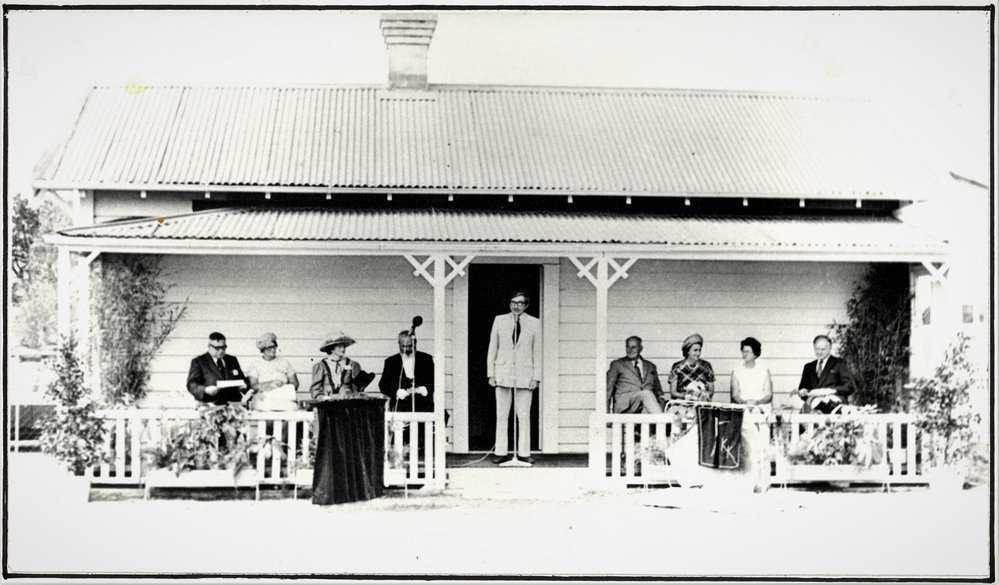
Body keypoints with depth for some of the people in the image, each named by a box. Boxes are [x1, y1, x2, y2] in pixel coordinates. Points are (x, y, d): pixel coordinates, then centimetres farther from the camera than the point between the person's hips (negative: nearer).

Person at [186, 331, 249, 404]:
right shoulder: (198, 361, 6)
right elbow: (191, 385, -2)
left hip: (234, 404, 5)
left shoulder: (232, 360, 21)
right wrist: (205, 390, -22)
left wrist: (244, 386, 2)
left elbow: (242, 379, 27)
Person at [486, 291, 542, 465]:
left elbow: (537, 352, 6)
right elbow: (492, 348, 9)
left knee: (524, 416, -2)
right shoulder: (499, 320, 8)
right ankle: (501, 453, 6)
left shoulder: (534, 323, 5)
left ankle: (523, 454, 3)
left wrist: (536, 377, -1)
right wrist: (490, 374, 3)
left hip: (524, 375, -1)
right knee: (501, 415, 2)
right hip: (503, 373, 1)